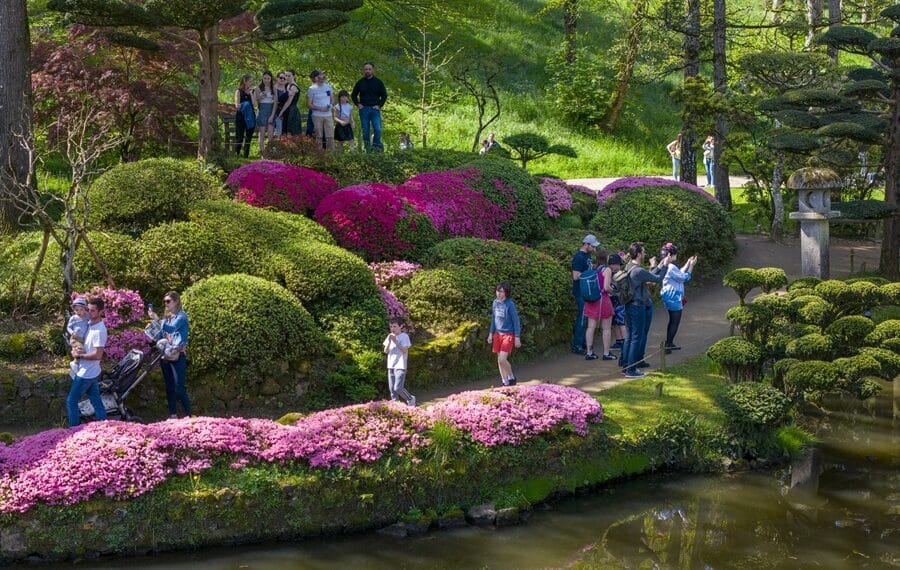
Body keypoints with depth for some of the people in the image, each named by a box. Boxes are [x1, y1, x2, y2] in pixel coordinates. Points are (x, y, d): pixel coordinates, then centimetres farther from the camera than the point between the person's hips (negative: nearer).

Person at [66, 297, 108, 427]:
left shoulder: (99, 330, -23)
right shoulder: (89, 324, 4)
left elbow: (97, 355, -26)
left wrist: (79, 355, -15)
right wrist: (74, 350, -5)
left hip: (86, 374, -8)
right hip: (91, 373, 8)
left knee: (71, 402, 2)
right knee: (96, 402, 13)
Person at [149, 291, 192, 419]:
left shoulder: (181, 316, -10)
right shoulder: (166, 316, 13)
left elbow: (171, 329, -28)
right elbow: (162, 334, 16)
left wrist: (158, 320, -35)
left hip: (178, 356, -7)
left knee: (180, 388, -10)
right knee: (169, 387, 11)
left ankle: (188, 416, -5)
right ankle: (173, 414, 18)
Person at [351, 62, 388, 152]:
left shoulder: (378, 82, 6)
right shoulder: (360, 83, 9)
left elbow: (384, 95, 10)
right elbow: (353, 95, 20)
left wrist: (380, 105, -1)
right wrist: (357, 104, 6)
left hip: (375, 109, -1)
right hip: (364, 109, 1)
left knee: (377, 129, -15)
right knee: (365, 131, 2)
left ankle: (376, 145, -3)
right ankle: (368, 149, 6)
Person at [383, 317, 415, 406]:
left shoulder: (404, 336, -5)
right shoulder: (390, 336, 11)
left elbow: (405, 351, -13)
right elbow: (386, 351, 6)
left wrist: (396, 342, -18)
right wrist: (389, 342, -10)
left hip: (400, 366, -6)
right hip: (391, 366, 6)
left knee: (398, 388, -15)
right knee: (392, 389, 5)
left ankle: (410, 399, 8)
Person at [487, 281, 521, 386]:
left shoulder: (510, 304, -15)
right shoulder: (495, 303, 3)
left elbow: (516, 321, -11)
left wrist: (517, 338, -12)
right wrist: (491, 333, 16)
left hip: (508, 334, -6)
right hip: (498, 334, 6)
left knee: (502, 359, -15)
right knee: (499, 361, 9)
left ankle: (511, 378, 9)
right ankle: (505, 383, 20)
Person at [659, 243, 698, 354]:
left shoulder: (666, 266, 8)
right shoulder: (671, 267, -23)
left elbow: (680, 273, 18)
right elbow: (685, 277, -17)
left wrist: (688, 263, 17)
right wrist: (691, 265, -10)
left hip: (670, 297, 10)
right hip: (674, 297, -10)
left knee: (673, 320, 19)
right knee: (675, 322, -4)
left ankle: (669, 343, 25)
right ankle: (668, 345, -5)